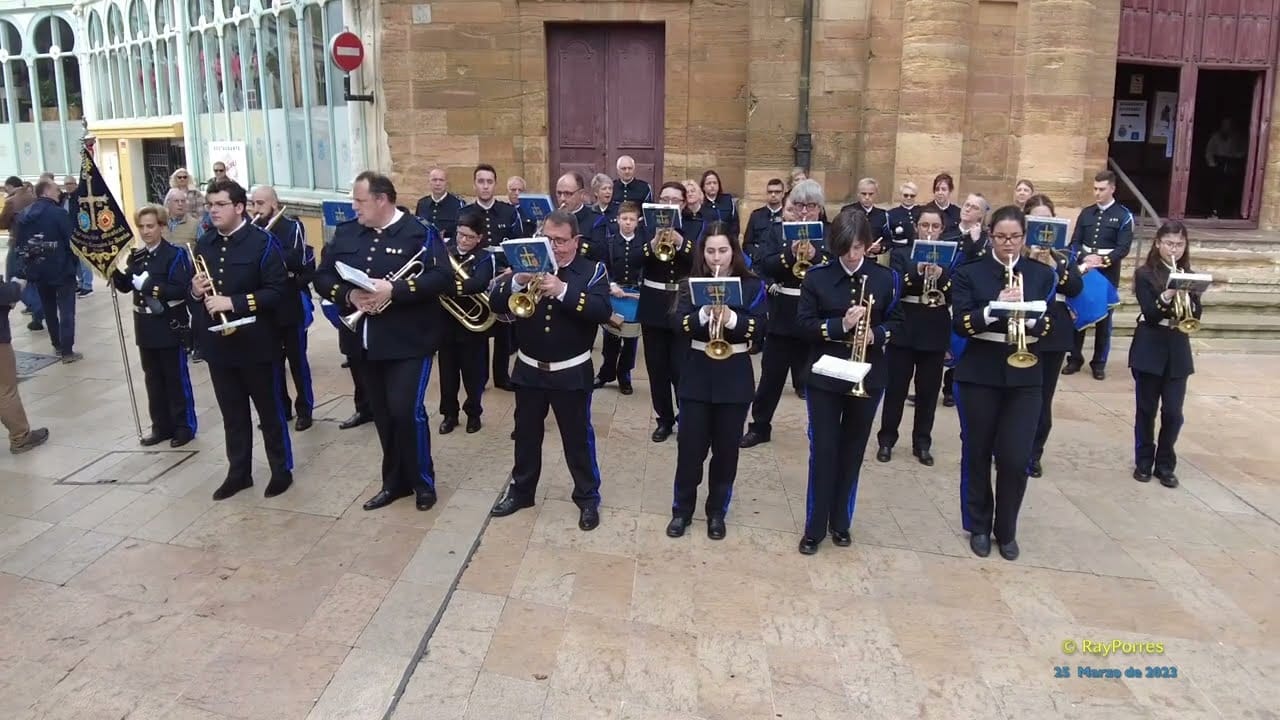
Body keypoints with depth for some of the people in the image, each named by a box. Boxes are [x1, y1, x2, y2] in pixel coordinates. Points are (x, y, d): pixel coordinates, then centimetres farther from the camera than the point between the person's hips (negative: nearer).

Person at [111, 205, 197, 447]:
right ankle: (162, 426, 22)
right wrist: (117, 270, -7)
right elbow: (124, 287, 10)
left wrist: (149, 286, -22)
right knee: (153, 379, 12)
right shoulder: (135, 256, 9)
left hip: (171, 326, -7)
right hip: (146, 327, 7)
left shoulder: (176, 254, -11)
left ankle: (185, 426, 12)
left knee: (177, 378, 2)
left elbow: (181, 290, -19)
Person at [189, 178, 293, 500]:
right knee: (232, 413, 15)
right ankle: (239, 472, 27)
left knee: (269, 408, 8)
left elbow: (277, 292, -17)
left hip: (255, 343, -5)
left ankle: (282, 470, 22)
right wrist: (195, 291, -4)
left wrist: (233, 302, -23)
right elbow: (194, 289, 20)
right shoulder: (203, 244, 8)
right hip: (218, 344, 6)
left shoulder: (263, 242, -11)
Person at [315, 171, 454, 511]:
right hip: (365, 343, 6)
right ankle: (395, 481, 28)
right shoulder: (346, 233, 9)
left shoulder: (420, 233, -8)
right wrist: (348, 295, -12)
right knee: (382, 415, 13)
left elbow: (443, 278, -19)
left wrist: (394, 290, -26)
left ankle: (423, 481, 11)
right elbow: (322, 277, 9)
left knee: (406, 410, -10)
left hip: (408, 342, -6)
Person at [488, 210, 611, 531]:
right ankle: (521, 490, 33)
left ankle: (588, 498, 21)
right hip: (528, 369, 4)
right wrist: (517, 281, -24)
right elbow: (495, 303, -6)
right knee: (526, 433, 16)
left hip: (571, 373, -3)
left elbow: (602, 311, -23)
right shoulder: (527, 265, 3)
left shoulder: (593, 271, -6)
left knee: (578, 437, 7)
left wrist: (563, 291, -32)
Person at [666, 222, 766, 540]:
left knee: (726, 448, 8)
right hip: (697, 374, 1)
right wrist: (704, 314, -27)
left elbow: (759, 326, -12)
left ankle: (717, 512, 23)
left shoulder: (752, 285, -1)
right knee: (690, 445, 3)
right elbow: (678, 323, -10)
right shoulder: (691, 283, 2)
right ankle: (682, 510, 19)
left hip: (735, 377, 0)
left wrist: (731, 318, -28)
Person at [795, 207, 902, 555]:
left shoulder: (885, 278, -1)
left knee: (853, 450, 11)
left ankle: (841, 521, 26)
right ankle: (815, 526, 12)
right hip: (825, 375, -1)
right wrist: (840, 325, -22)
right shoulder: (817, 276, -5)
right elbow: (804, 323, -7)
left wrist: (876, 334, -16)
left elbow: (896, 321, 4)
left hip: (868, 376, 2)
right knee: (823, 450, 1)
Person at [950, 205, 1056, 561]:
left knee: (1016, 459, 0)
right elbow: (960, 324, -10)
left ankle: (1006, 530, 20)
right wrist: (994, 308, -25)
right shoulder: (969, 274, -1)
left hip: (1024, 378, 1)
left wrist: (1026, 315, -21)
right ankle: (979, 527, 26)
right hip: (978, 376, -1)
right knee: (977, 455, 10)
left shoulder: (1042, 275, 5)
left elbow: (1053, 325, -1)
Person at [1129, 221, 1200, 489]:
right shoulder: (1145, 274, -4)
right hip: (1149, 349, -3)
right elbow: (1149, 314, -13)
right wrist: (1166, 296, -30)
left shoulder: (1189, 276, 7)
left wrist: (1185, 297, -20)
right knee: (1146, 409, 6)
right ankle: (1143, 462, 18)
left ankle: (1165, 465, 17)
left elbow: (1196, 315, -1)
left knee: (1173, 412, 3)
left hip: (1177, 350, 3)